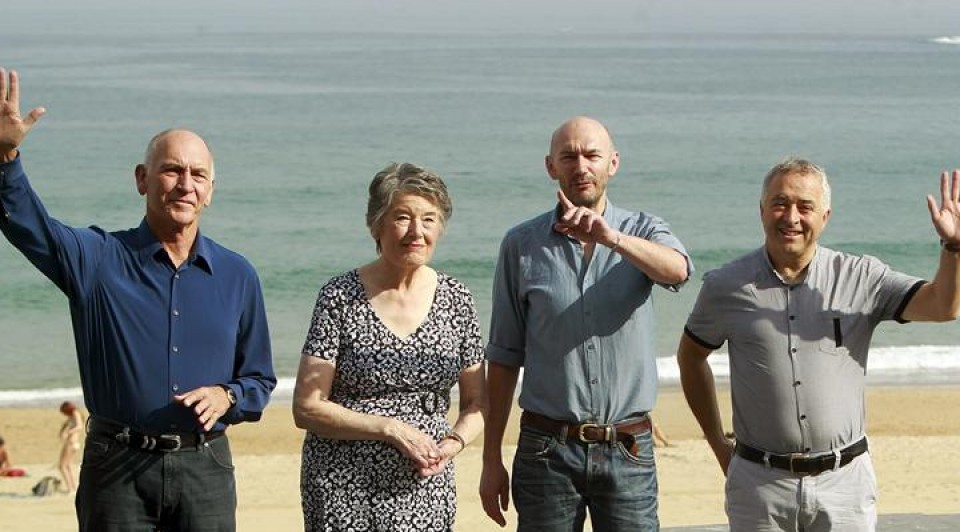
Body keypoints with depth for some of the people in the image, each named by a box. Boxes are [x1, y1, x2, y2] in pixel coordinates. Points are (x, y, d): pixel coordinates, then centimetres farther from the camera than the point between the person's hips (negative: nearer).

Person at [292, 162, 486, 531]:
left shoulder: (455, 300, 5)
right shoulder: (340, 297, -5)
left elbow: (476, 403, 12)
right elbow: (307, 408, -7)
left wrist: (454, 442, -8)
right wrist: (392, 429, -13)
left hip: (426, 491, 3)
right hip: (344, 491, -3)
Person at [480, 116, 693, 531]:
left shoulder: (643, 231, 4)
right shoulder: (522, 245, 3)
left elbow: (677, 270, -20)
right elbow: (504, 356, 6)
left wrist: (614, 239, -38)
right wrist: (492, 459, 4)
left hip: (628, 451, 0)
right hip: (547, 450, 0)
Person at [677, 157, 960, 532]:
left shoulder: (860, 277, 1)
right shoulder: (726, 286, 1)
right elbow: (691, 356, 16)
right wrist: (717, 442, 14)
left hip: (844, 478, 0)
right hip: (760, 483, 0)